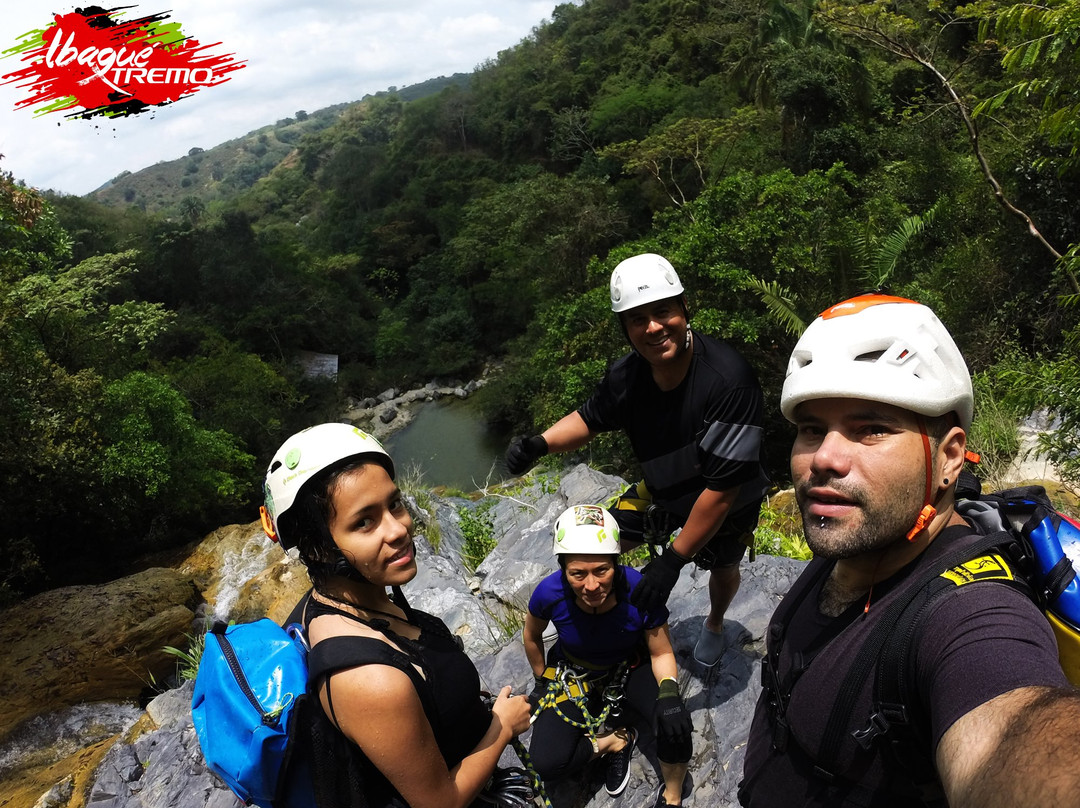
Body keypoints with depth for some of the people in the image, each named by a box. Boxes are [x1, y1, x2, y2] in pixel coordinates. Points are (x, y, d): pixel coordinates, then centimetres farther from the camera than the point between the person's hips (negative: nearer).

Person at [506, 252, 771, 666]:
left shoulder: (729, 379, -40)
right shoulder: (626, 376, -23)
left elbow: (722, 489, -36)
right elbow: (590, 417, -1)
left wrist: (673, 560, -30)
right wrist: (538, 443, -22)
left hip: (731, 501, -3)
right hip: (665, 489, 4)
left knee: (723, 568, 22)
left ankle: (714, 625, 57)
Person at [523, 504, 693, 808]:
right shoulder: (550, 593, -30)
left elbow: (661, 653, -15)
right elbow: (531, 635, -5)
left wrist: (669, 691, -35)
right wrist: (542, 680, 8)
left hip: (629, 667, 0)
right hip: (573, 674, 1)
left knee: (676, 722, -29)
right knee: (545, 763, -19)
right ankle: (616, 740, 7)